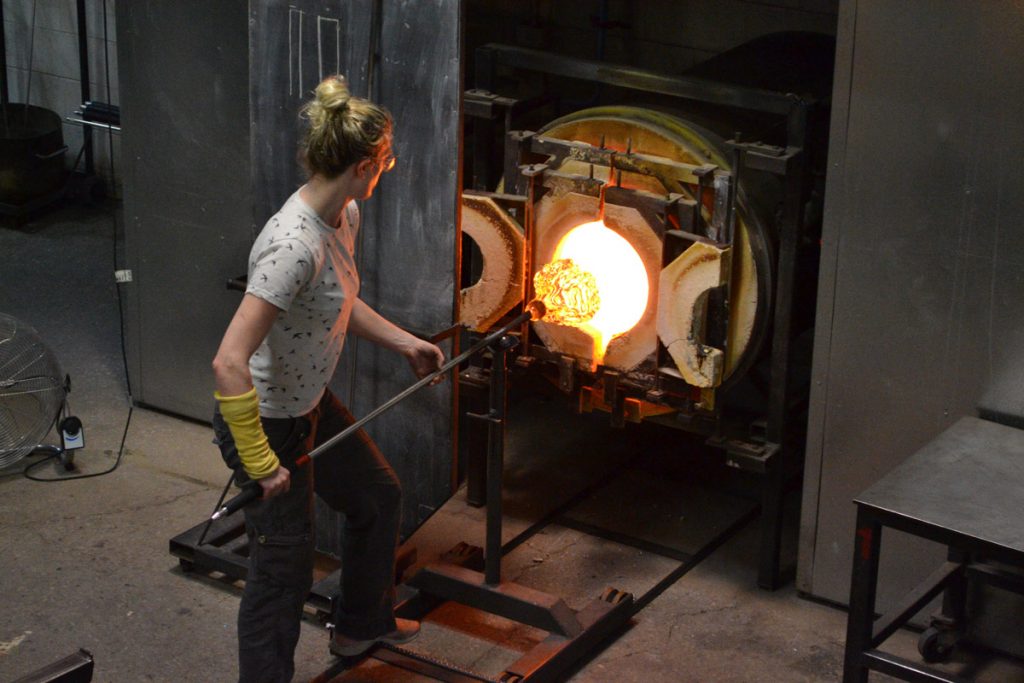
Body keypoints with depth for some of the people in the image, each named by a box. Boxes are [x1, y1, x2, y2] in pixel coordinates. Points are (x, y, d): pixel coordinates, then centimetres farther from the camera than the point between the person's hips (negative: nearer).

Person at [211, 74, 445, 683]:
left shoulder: (346, 217, -3)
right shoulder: (295, 245, -33)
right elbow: (230, 364, -37)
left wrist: (405, 342, 18)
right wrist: (262, 463, -32)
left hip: (312, 406, 10)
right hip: (266, 423, -10)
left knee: (379, 497, 28)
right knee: (284, 570, 1)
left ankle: (363, 623, 52)